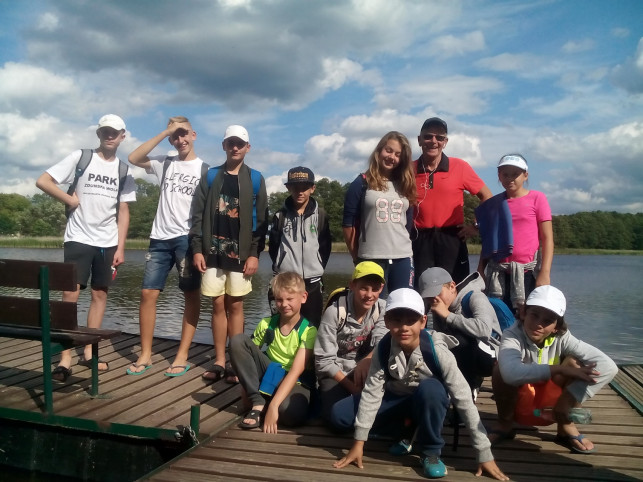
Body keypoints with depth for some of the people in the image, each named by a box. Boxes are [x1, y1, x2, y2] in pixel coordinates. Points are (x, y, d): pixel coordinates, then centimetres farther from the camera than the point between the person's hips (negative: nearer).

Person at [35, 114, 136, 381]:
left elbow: (123, 211, 6)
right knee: (71, 294, -8)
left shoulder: (123, 170, 8)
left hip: (107, 243, 4)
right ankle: (65, 359, -5)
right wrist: (70, 200, -10)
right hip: (78, 239, -3)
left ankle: (89, 352, 17)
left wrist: (120, 247, 1)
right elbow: (43, 181, -5)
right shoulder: (80, 157, -1)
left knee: (100, 294, 7)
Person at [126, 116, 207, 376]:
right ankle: (145, 354, 10)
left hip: (188, 238, -3)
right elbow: (134, 158, -3)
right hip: (160, 238, 3)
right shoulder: (164, 163, 14)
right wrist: (165, 131, -4)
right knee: (148, 293, 0)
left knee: (191, 295, 0)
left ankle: (182, 356, 8)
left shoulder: (204, 169, 4)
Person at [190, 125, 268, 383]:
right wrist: (197, 249, -3)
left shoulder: (255, 179, 4)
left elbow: (261, 220, 1)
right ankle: (219, 361, 14)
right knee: (218, 305, 6)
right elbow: (197, 215, 5)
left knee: (235, 306, 3)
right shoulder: (210, 176, 8)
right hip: (213, 251, 2)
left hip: (241, 253, -1)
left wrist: (255, 253, -7)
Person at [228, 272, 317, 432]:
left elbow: (295, 372, -24)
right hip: (270, 374, 4)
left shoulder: (308, 331, -16)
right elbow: (248, 353, 3)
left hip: (295, 383, -4)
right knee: (237, 341, -15)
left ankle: (267, 403, -3)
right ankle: (258, 403, -15)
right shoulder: (266, 324, -4)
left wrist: (273, 405, -33)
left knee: (292, 413, -40)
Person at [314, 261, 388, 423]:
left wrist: (366, 361, -41)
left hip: (365, 370, 4)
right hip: (336, 373, -3)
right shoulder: (335, 312, -19)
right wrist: (352, 387, -20)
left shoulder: (382, 308, -6)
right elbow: (324, 361, -16)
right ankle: (325, 397, 4)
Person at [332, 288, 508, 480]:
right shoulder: (383, 349, -22)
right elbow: (371, 391, -19)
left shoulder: (436, 351, -29)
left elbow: (464, 399, -27)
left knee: (430, 388, -39)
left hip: (427, 405, -3)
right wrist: (358, 442, -19)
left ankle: (430, 451, -13)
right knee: (340, 414, -16)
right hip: (396, 400, 3)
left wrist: (485, 454, -26)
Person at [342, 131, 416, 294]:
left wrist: (404, 244, 12)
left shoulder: (405, 185, 13)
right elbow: (348, 223, -1)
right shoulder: (362, 183, 0)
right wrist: (356, 256, 0)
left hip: (403, 257, 4)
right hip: (371, 258, -4)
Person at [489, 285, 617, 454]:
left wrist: (568, 399, -35)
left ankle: (566, 427, -3)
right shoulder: (512, 336, -27)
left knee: (574, 362, -23)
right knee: (502, 370, -33)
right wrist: (559, 369, -47)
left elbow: (608, 366, -28)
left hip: (550, 406, 2)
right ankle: (504, 424, -4)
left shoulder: (562, 338, -19)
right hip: (520, 406, -2)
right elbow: (511, 373, -48)